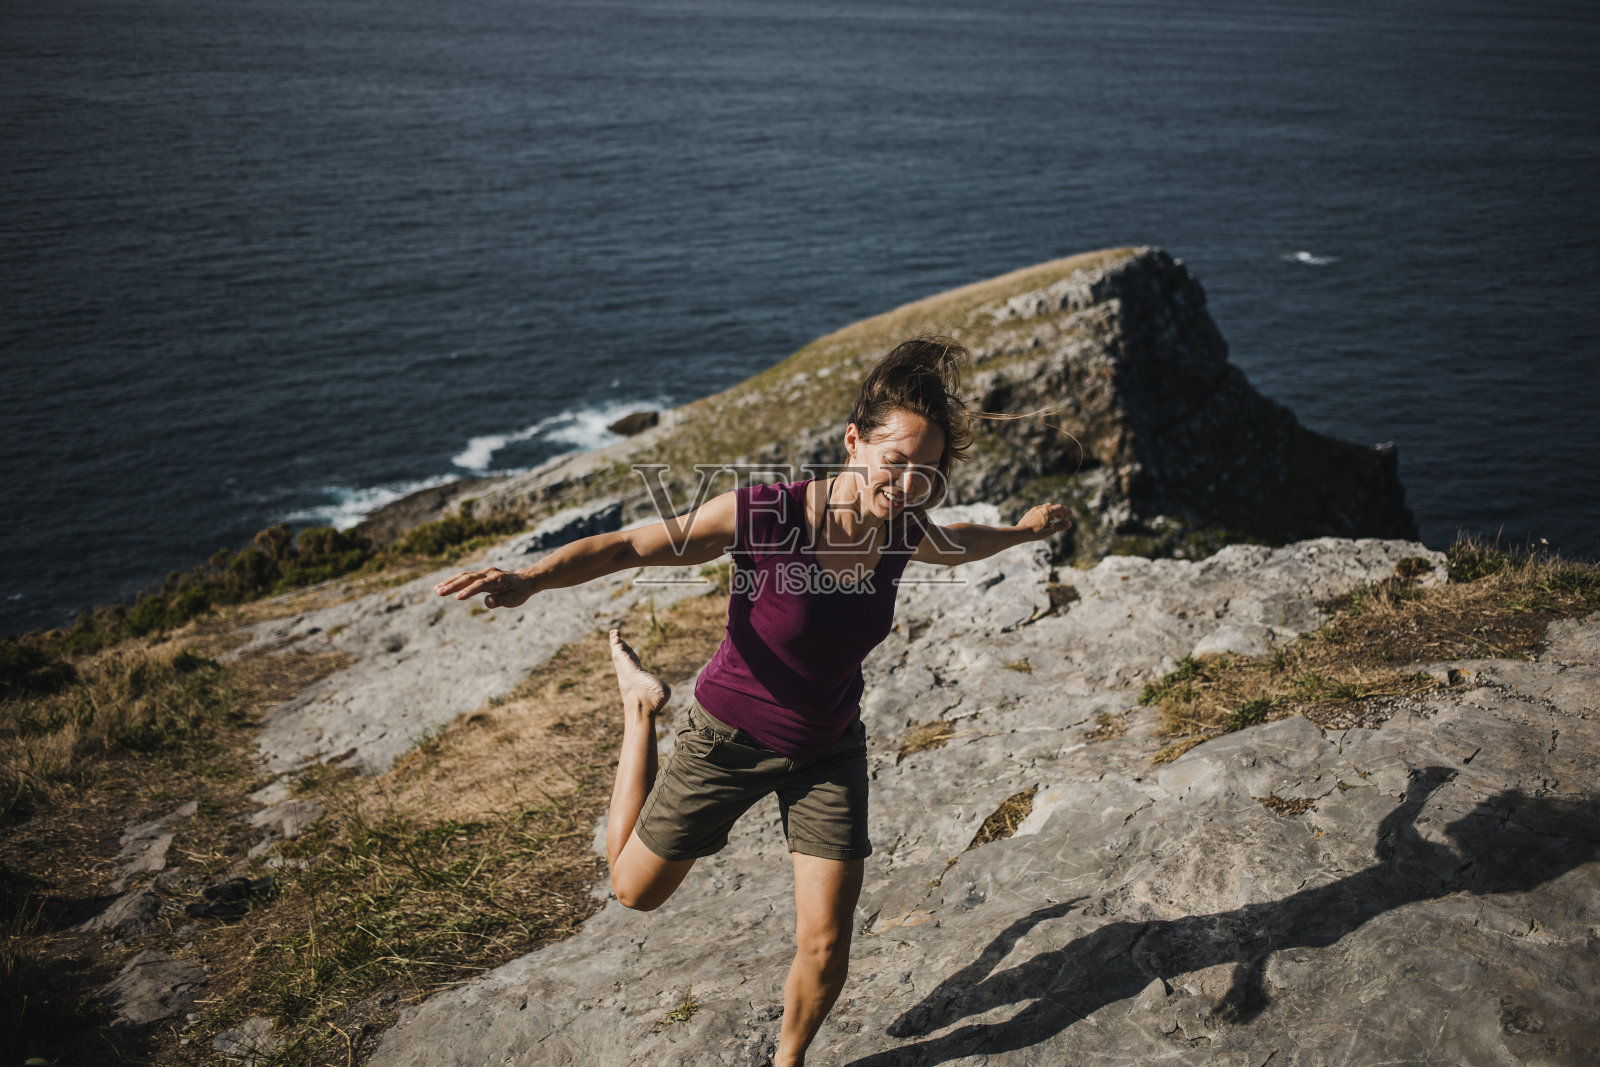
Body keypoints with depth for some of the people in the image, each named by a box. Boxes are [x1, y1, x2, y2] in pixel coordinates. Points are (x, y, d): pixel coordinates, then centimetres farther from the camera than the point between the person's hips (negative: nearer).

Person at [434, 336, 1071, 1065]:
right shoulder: (762, 514, -30)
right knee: (635, 891, 19)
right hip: (729, 738, -2)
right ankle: (640, 702, 37)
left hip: (829, 751, 3)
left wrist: (1023, 531, 29)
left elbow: (954, 544, 11)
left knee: (824, 948, 1)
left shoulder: (902, 532, -15)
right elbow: (628, 546, -29)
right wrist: (531, 577, -46)